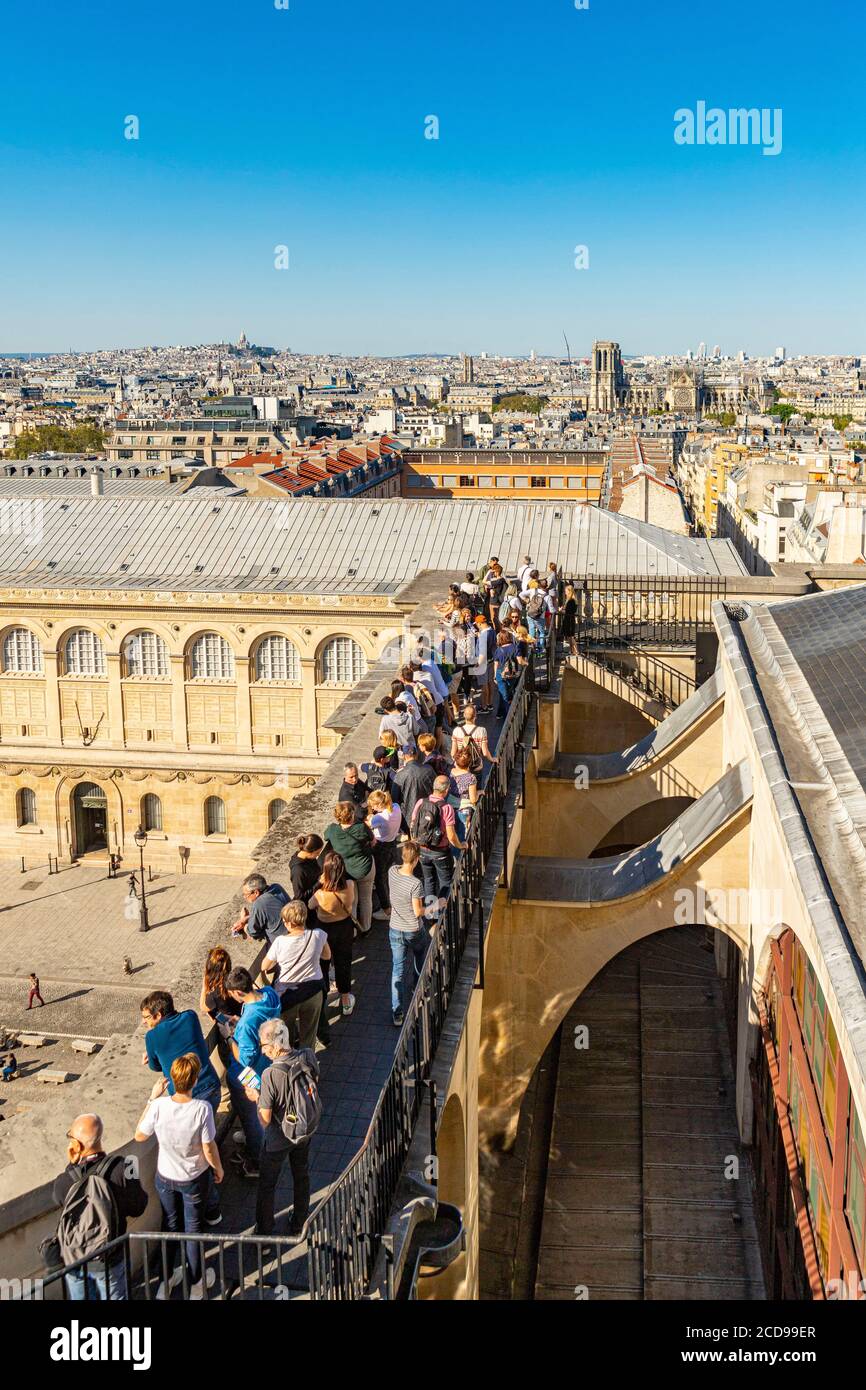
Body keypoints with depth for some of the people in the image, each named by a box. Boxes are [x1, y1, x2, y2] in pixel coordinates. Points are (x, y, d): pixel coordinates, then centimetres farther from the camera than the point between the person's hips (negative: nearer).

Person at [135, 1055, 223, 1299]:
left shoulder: (159, 1106, -24)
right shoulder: (202, 1109, -29)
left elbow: (139, 1136, -7)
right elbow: (209, 1150, -20)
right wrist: (218, 1169, 1)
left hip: (165, 1177, 2)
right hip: (195, 1178, -2)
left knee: (170, 1225, 24)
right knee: (193, 1228, 19)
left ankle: (166, 1281, 40)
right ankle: (196, 1283, 36)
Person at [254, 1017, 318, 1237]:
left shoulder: (271, 1074, -35)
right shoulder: (308, 1057, -20)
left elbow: (265, 1120, -27)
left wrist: (256, 1098, -10)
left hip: (278, 1139, -5)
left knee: (267, 1185, 19)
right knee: (302, 1177, 26)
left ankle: (264, 1233, 35)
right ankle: (299, 1225, 44)